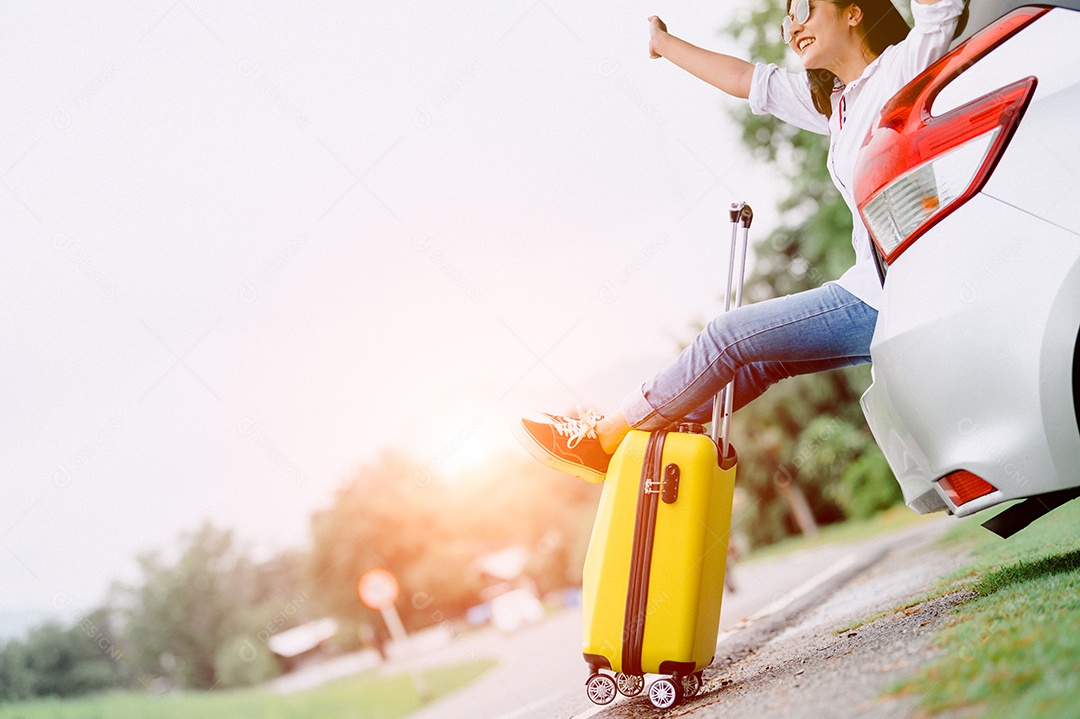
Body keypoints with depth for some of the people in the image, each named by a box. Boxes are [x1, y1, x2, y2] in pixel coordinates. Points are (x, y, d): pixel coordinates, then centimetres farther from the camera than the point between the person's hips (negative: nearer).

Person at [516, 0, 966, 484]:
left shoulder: (907, 64, -5)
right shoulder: (835, 102, 17)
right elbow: (744, 79, 25)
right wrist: (665, 43, 33)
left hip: (887, 303, -8)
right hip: (872, 292, 8)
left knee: (726, 337, -5)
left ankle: (604, 438, 8)